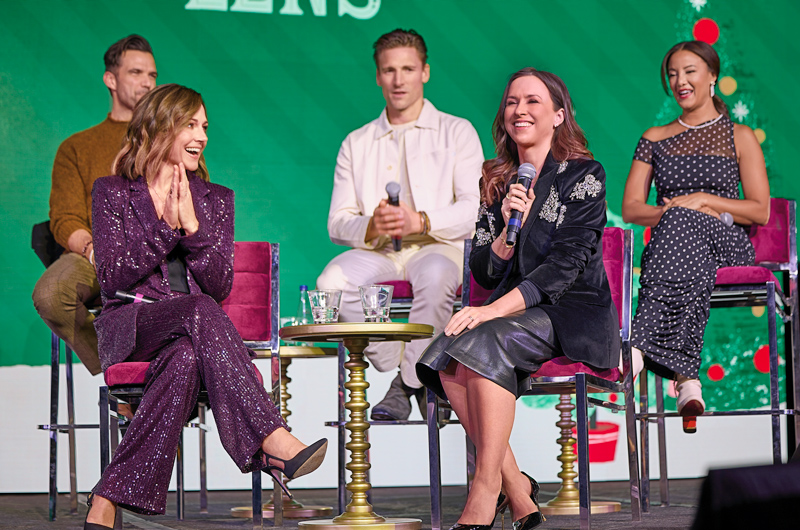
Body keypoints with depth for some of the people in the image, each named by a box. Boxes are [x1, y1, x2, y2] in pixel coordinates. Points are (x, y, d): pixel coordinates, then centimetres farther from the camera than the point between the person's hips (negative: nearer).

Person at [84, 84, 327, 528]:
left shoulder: (216, 199, 17)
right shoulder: (112, 192, 9)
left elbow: (220, 287, 4)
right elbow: (112, 279, -4)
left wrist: (192, 226, -10)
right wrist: (165, 228, -10)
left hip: (193, 330, 3)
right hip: (129, 327, -3)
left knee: (186, 358, -39)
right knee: (200, 311, -38)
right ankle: (274, 441, -51)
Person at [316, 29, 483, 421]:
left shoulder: (457, 132, 11)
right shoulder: (356, 144, 20)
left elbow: (475, 208, -2)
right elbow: (337, 222, 10)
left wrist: (421, 222, -21)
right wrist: (371, 227, -14)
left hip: (438, 246, -3)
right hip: (376, 252, 3)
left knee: (434, 277, -39)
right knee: (333, 282, -30)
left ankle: (407, 383, -22)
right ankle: (404, 370, -18)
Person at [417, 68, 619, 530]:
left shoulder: (584, 176, -4)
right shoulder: (497, 183, 13)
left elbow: (566, 263, -15)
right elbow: (484, 272, 9)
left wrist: (493, 310, -24)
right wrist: (509, 228, -11)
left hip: (573, 311, -5)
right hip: (513, 313, 5)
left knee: (485, 342, -33)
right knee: (447, 358, -26)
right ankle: (515, 487, -21)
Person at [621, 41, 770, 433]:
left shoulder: (739, 137, 12)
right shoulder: (654, 139, 20)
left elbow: (760, 211, 5)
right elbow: (630, 209, 12)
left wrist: (703, 200, -7)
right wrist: (673, 210, -8)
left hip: (727, 246, -2)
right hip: (671, 245, 2)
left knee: (680, 224, -38)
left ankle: (642, 345, -55)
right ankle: (686, 378, -53)